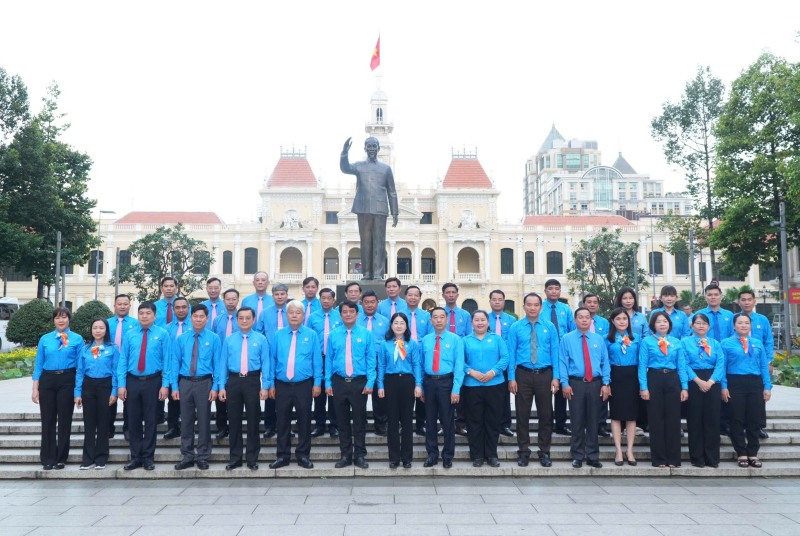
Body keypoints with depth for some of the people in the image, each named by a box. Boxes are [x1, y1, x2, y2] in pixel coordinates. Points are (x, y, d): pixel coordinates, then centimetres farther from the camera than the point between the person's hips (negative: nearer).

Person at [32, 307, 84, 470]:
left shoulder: (77, 339, 1)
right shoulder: (45, 339, 7)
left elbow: (81, 365, 0)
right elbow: (38, 364, 8)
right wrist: (35, 389, 2)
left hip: (68, 381, -2)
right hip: (47, 380, 2)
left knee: (64, 420, 5)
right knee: (48, 420, 6)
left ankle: (61, 458, 17)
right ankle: (47, 459, 17)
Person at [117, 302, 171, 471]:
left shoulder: (162, 334, -1)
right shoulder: (129, 335, 4)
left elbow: (167, 360, -4)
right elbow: (123, 360, 2)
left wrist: (165, 385, -9)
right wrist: (121, 384, -4)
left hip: (153, 381, -2)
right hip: (133, 381, 2)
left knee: (150, 420, 6)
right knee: (133, 420, 8)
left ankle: (148, 457, 17)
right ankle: (136, 457, 20)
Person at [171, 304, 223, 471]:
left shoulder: (214, 339, -2)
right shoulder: (181, 339, 4)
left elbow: (217, 364, -3)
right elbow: (175, 363, 4)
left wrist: (215, 387, -9)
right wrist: (174, 386, -2)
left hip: (204, 383, -2)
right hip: (185, 383, 2)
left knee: (204, 420, 5)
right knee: (186, 420, 8)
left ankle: (203, 457, 16)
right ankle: (187, 456, 20)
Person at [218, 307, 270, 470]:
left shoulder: (261, 339, 0)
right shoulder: (229, 339, 5)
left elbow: (265, 364, -3)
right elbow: (223, 363, 4)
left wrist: (265, 386, -9)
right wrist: (222, 386, -1)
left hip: (252, 381, -1)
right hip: (233, 381, 2)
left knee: (253, 420, 6)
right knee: (234, 420, 8)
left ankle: (252, 458, 17)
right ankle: (235, 457, 20)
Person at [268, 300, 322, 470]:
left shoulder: (311, 335, 0)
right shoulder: (278, 335, 4)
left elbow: (317, 360, -1)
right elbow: (272, 360, 4)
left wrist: (317, 383, -6)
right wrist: (271, 384, 0)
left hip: (304, 385, -1)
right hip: (282, 385, 1)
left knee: (304, 421, 7)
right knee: (282, 421, 8)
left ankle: (303, 455, 19)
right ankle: (283, 455, 20)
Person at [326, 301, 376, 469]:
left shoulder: (366, 334, -1)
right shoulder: (333, 335, 3)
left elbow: (371, 360, -2)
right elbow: (329, 360, 4)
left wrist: (370, 382, -8)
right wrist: (328, 383, 0)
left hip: (359, 382, -1)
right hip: (339, 382, 2)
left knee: (359, 420, 6)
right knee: (342, 420, 10)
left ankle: (360, 455, 17)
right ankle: (345, 455, 21)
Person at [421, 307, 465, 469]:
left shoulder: (455, 339, -3)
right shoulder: (425, 340, 7)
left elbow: (459, 366, -8)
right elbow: (421, 364, 8)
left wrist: (456, 389, -15)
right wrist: (420, 386, 3)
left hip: (446, 382, -3)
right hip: (429, 382, 3)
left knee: (447, 421, 6)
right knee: (430, 420, 10)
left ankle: (448, 456, 19)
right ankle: (432, 454, 23)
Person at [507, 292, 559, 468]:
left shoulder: (550, 327, 3)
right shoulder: (515, 327, -1)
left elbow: (555, 352, 1)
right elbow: (511, 353, -2)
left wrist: (555, 377, -5)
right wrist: (511, 378, -7)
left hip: (544, 374, 1)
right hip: (523, 375, -1)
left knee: (546, 414, 8)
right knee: (522, 414, 6)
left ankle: (545, 452, 20)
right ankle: (523, 452, 18)